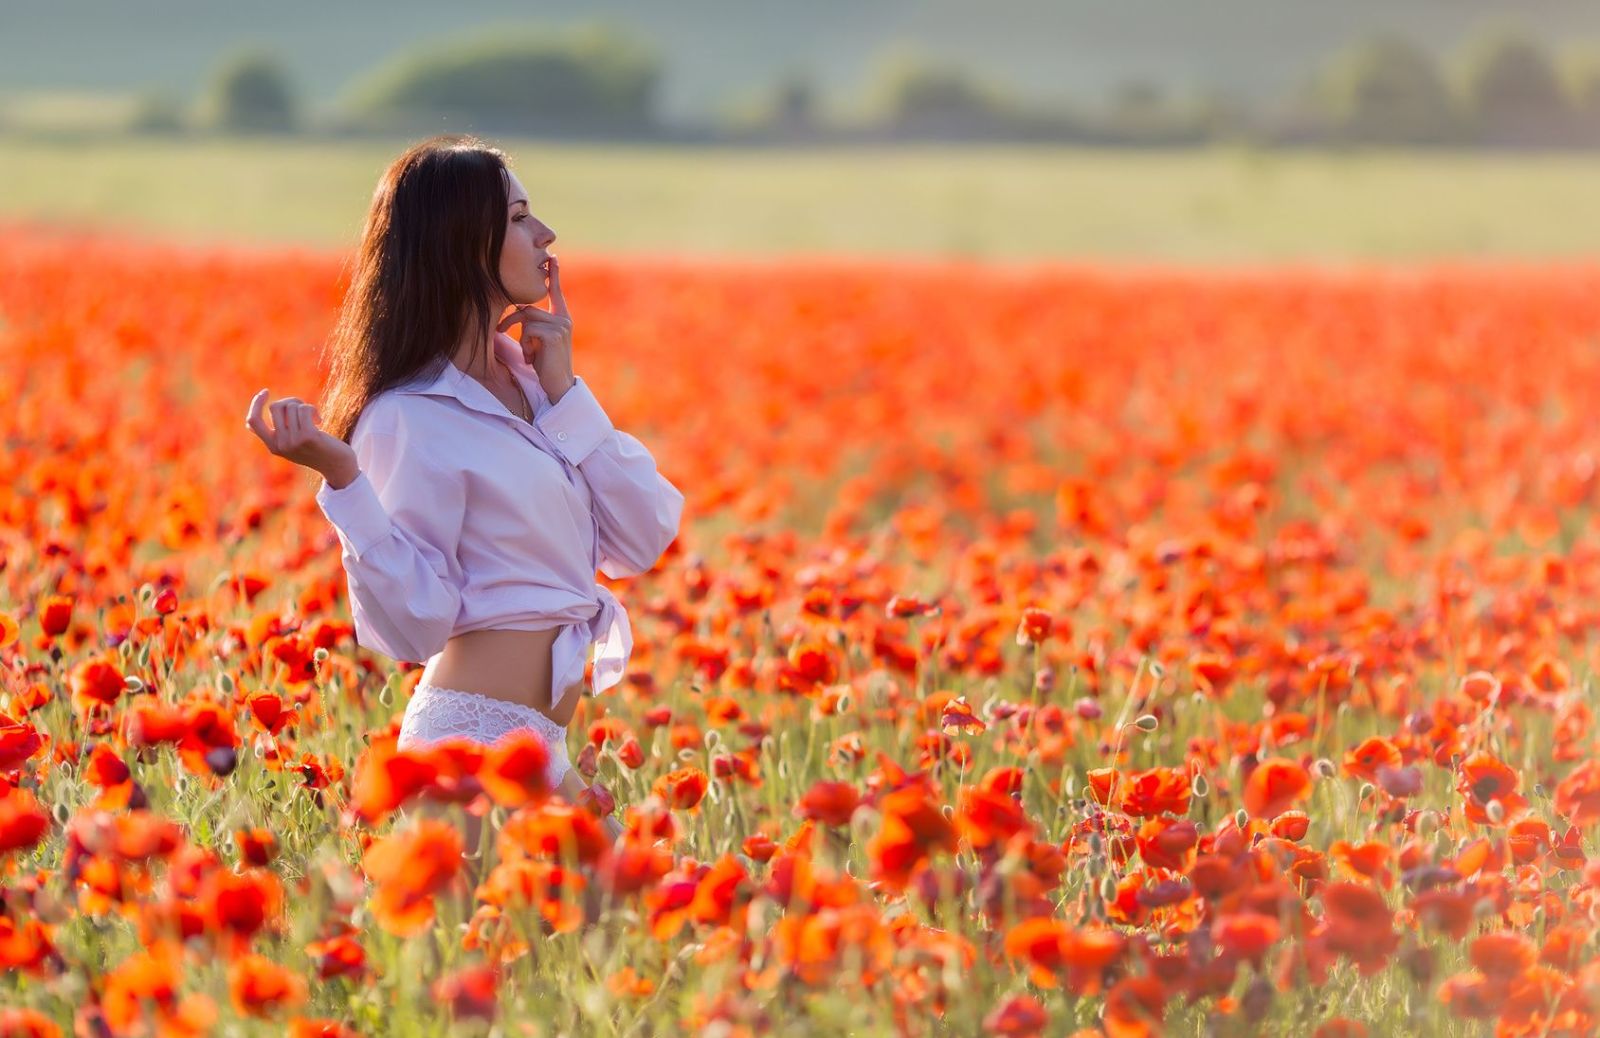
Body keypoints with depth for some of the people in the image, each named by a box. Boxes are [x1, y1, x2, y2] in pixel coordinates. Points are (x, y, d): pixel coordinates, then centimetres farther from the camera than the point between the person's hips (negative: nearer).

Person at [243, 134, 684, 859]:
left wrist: (565, 392, -1)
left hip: (541, 746, 8)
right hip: (473, 734, -8)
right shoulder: (410, 418, -12)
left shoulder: (526, 378, 11)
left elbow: (643, 541, 4)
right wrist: (342, 477, -26)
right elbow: (414, 624, -17)